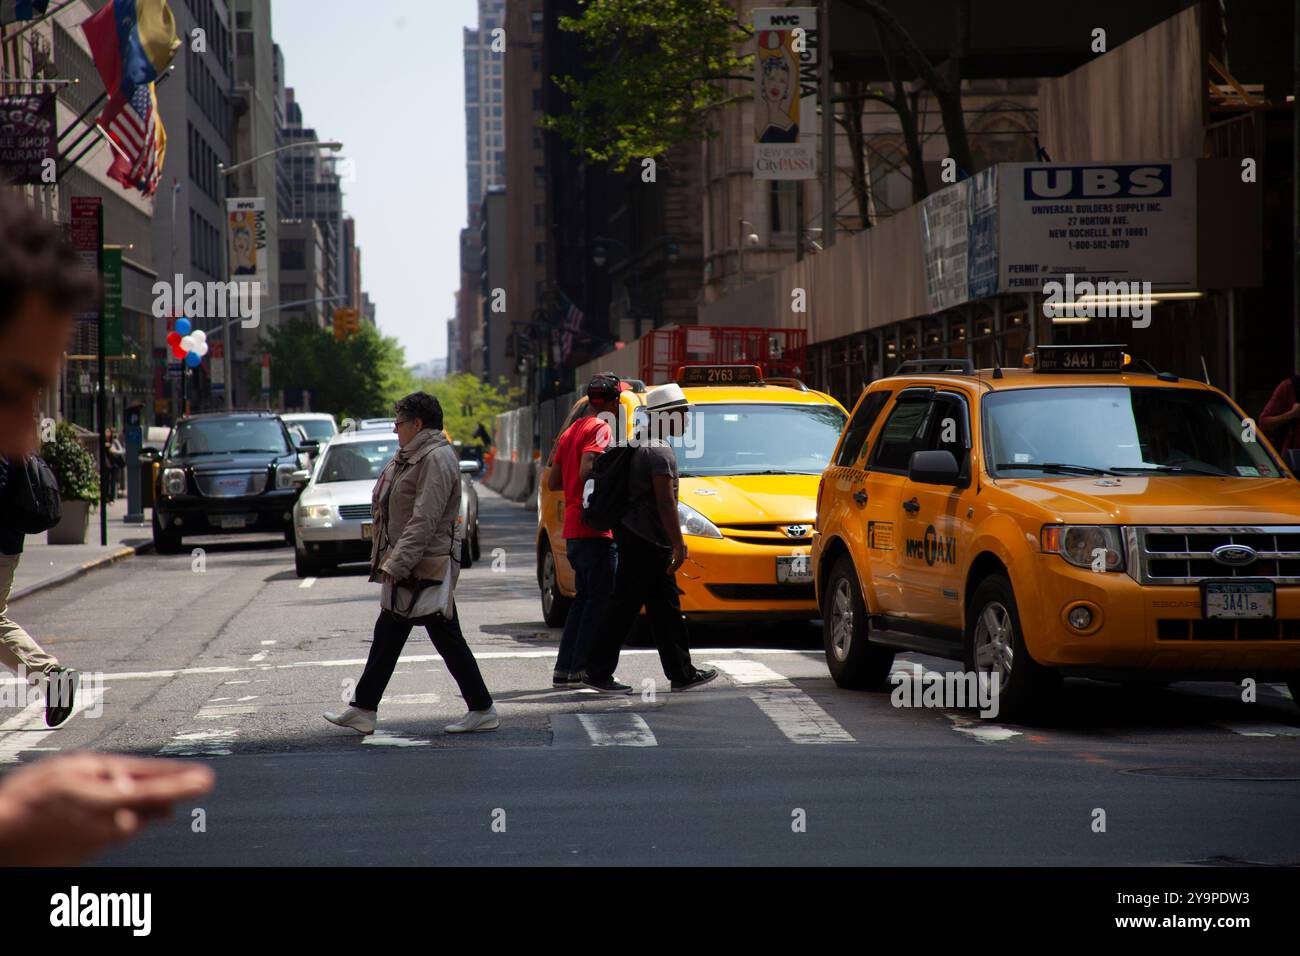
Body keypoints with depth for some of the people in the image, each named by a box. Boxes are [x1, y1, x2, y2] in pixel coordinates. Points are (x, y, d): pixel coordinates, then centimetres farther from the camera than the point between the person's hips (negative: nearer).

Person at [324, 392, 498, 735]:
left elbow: (424, 520, -24)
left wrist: (397, 563, -27)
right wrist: (391, 562, 17)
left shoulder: (437, 459, -17)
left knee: (447, 641, -4)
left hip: (426, 569, -11)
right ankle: (363, 710, 17)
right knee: (387, 636, 12)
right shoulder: (411, 456, 15)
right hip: (407, 570, 11)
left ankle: (483, 710, 4)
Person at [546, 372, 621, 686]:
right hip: (596, 530, -9)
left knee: (584, 598, 14)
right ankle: (581, 668, -10)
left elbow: (553, 482, 19)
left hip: (573, 530, 9)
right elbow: (587, 471, -24)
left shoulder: (570, 432, 17)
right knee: (599, 600, -6)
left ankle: (564, 670, 11)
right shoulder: (600, 428, -10)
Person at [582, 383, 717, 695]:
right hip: (646, 541, -10)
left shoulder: (640, 442, 15)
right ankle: (598, 672, -2)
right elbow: (665, 502, -21)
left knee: (665, 608, 12)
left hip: (640, 538, 10)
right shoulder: (659, 451, -16)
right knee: (624, 606, -5)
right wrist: (679, 544, -20)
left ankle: (681, 672, 17)